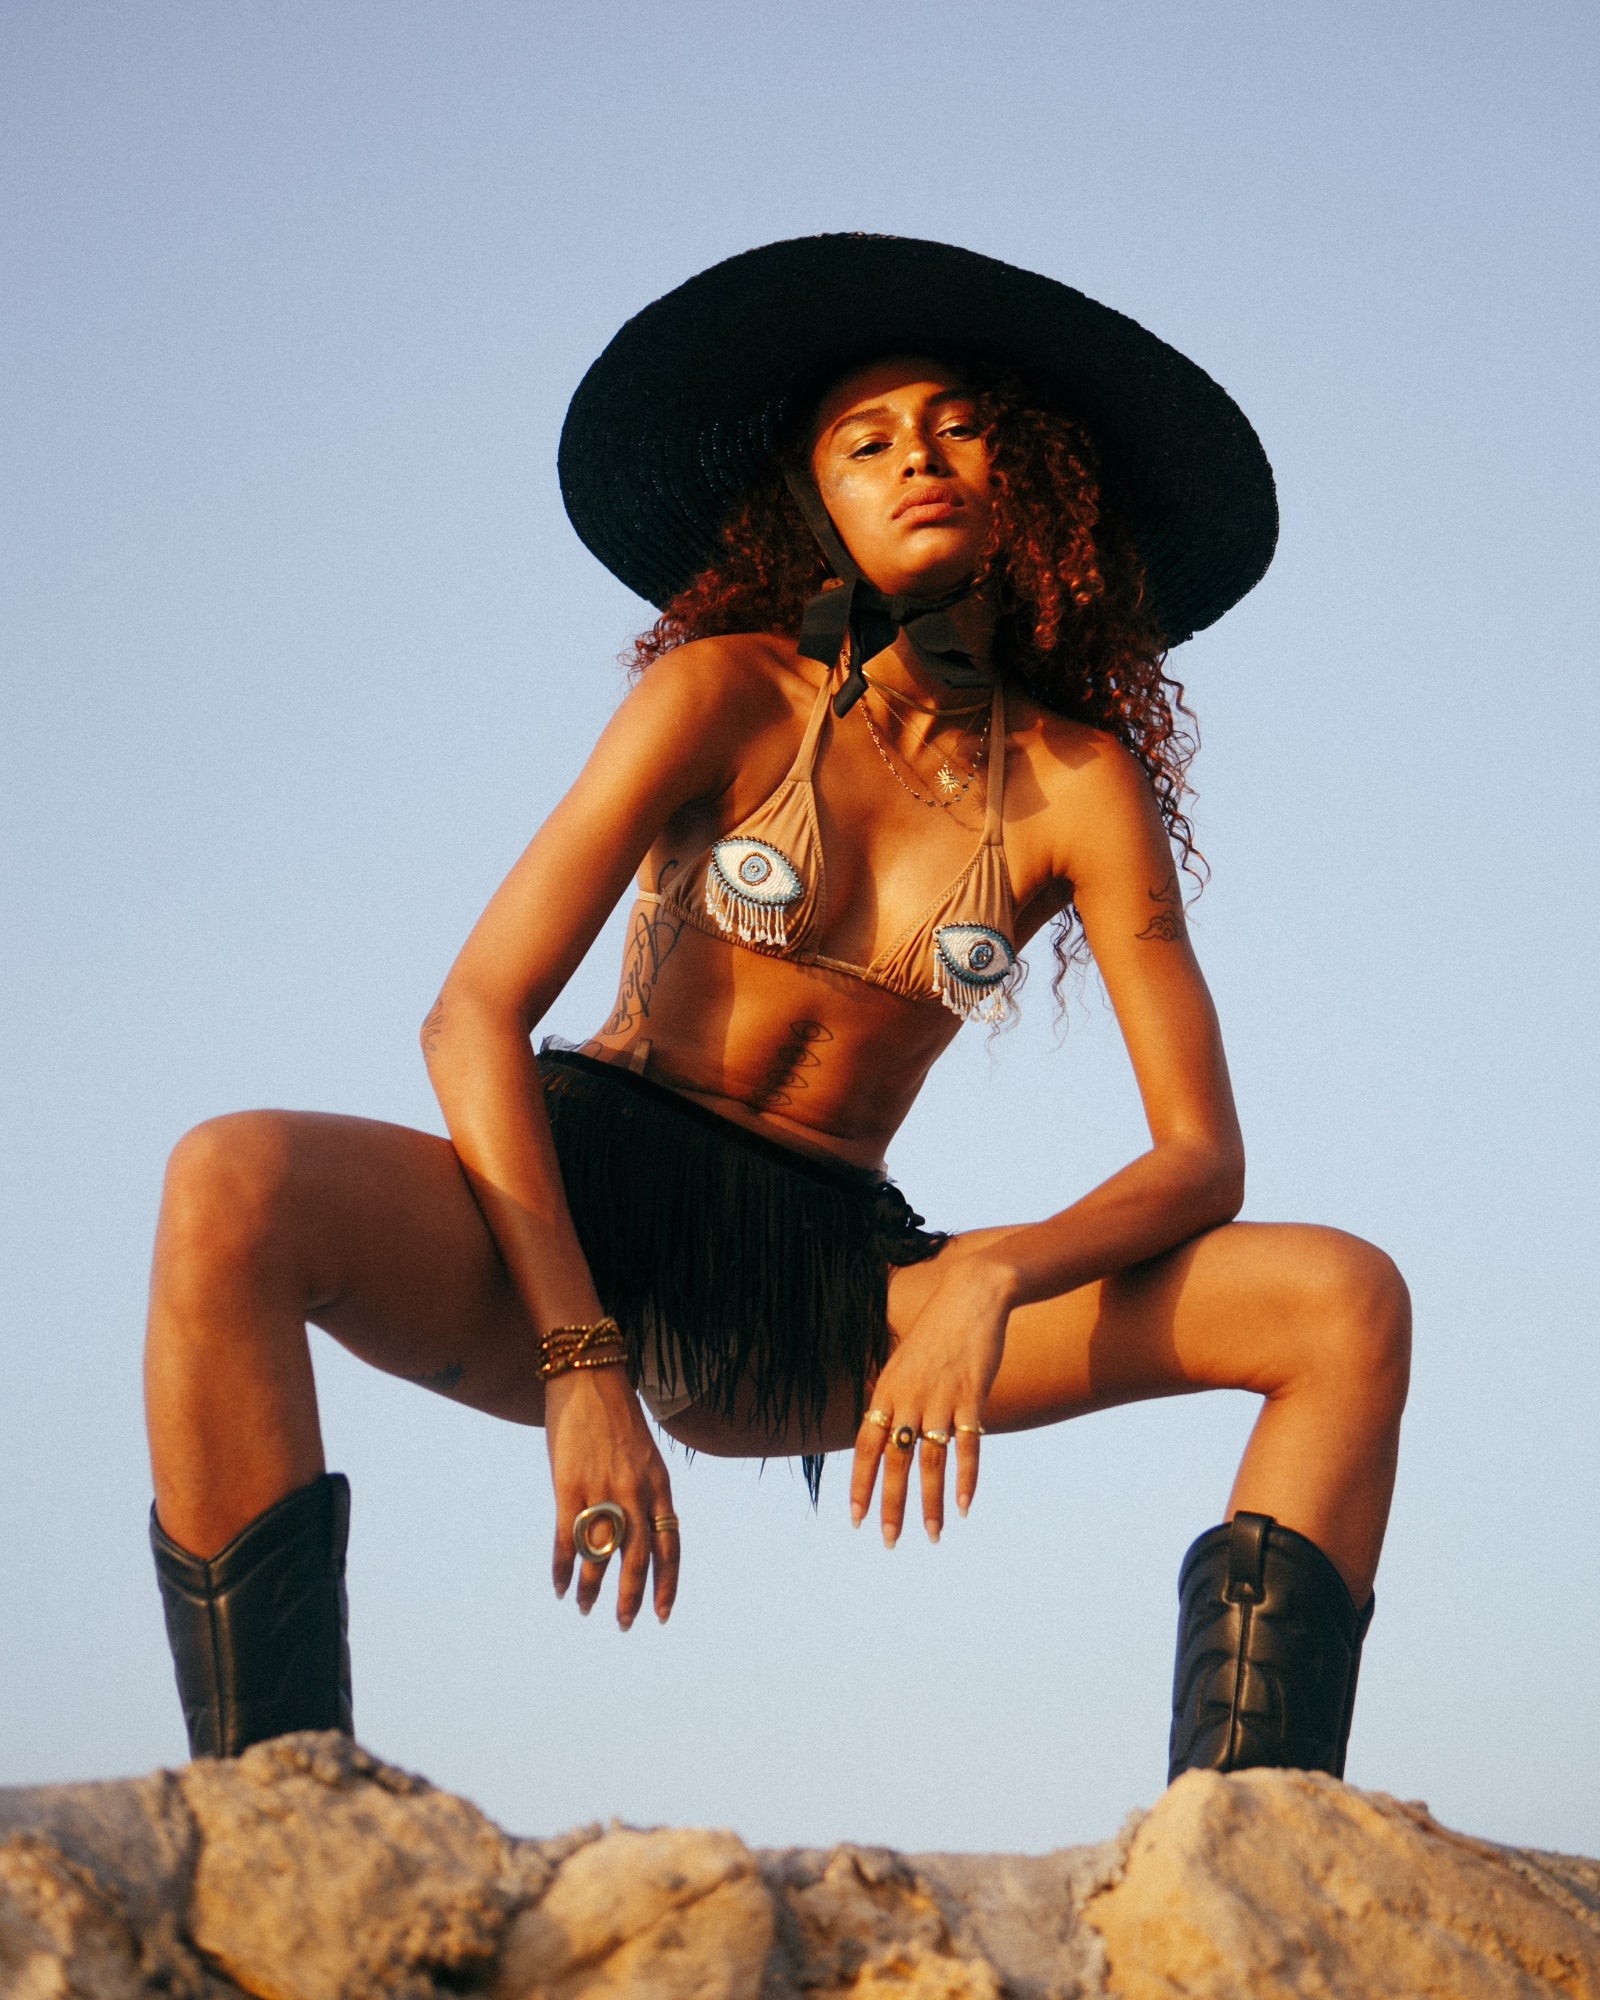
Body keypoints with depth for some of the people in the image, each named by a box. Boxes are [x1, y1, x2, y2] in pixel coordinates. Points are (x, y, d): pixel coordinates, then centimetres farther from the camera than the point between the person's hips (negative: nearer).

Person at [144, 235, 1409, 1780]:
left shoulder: (1079, 784, 4)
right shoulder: (728, 697, -1)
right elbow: (474, 1019, -9)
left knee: (1348, 1301, -14)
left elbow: (1202, 1157, -1)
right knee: (234, 1188, -35)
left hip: (831, 1288, 3)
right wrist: (580, 1363, -22)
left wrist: (990, 1279, -23)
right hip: (569, 1218, -2)